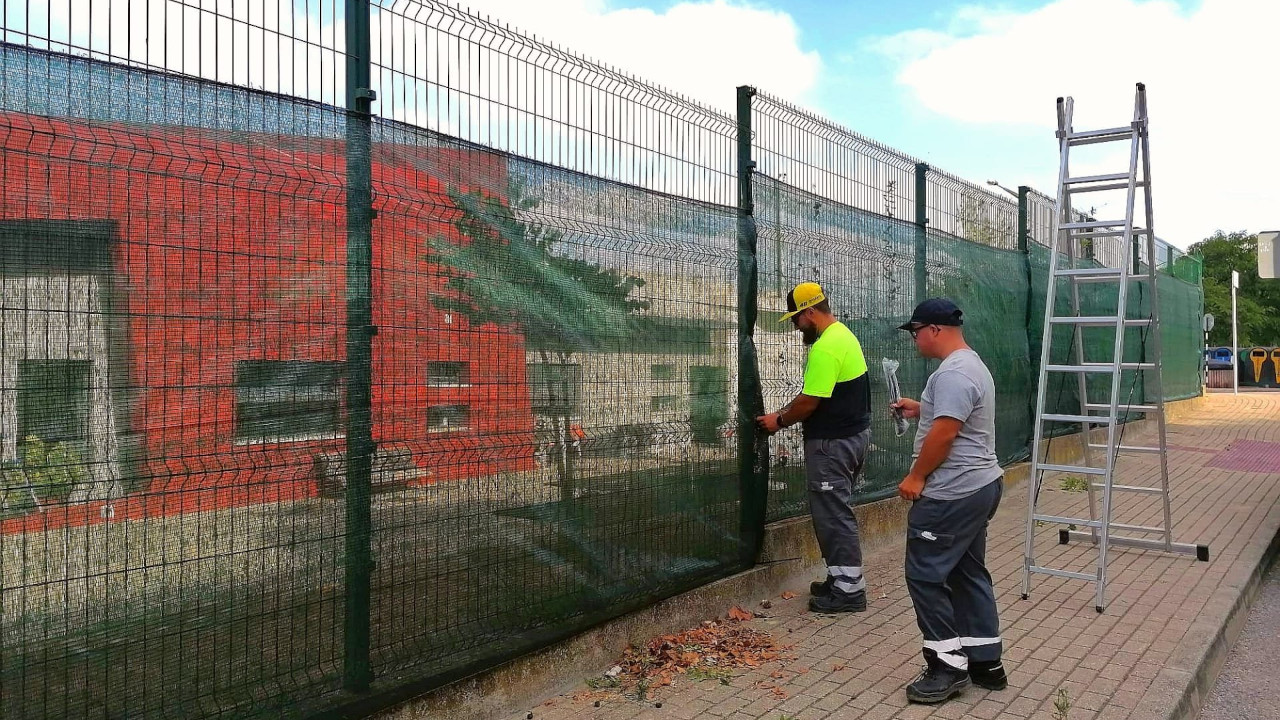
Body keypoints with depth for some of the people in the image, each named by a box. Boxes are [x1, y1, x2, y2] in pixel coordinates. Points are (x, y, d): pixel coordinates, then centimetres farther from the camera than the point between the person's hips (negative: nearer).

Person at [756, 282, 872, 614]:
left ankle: (849, 590, 3)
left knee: (833, 515, -3)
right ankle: (843, 578, 24)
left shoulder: (825, 349, -21)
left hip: (833, 443, -10)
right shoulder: (843, 334, 12)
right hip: (853, 434, 10)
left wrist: (780, 420, -4)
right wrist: (786, 412, 12)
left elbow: (809, 402, -20)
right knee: (835, 512, 16)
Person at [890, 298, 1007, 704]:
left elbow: (945, 432, -25)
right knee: (969, 574, 16)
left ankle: (949, 667, 2)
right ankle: (985, 663, 24)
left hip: (952, 494, -11)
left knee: (924, 575, -4)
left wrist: (916, 477, -16)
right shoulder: (970, 364, 15)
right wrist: (920, 410, 21)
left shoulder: (953, 373, -20)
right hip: (978, 486, 11)